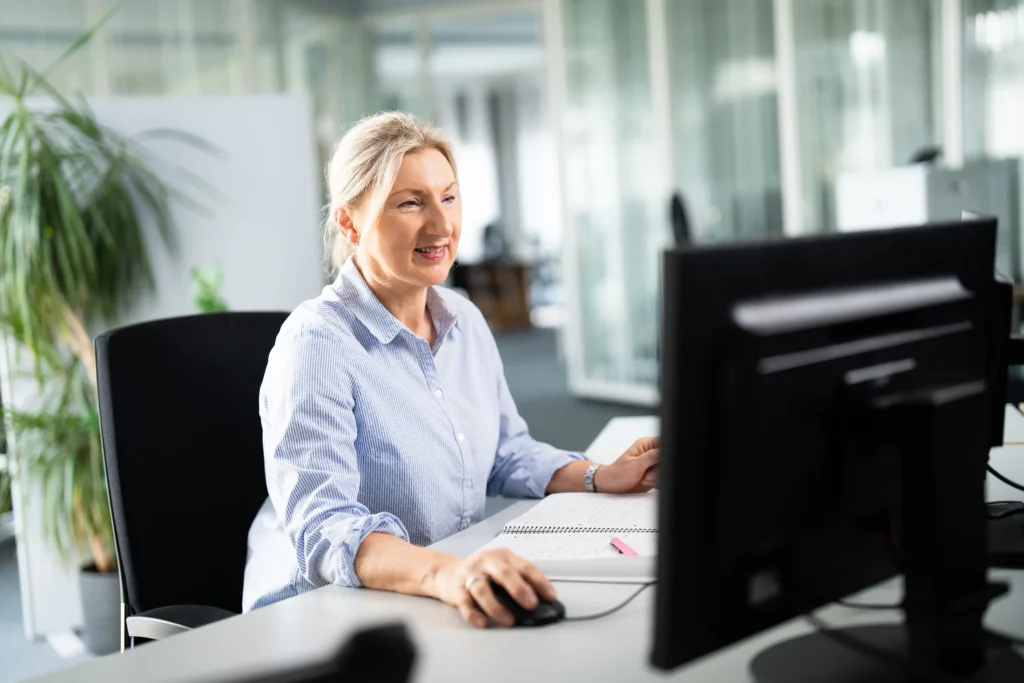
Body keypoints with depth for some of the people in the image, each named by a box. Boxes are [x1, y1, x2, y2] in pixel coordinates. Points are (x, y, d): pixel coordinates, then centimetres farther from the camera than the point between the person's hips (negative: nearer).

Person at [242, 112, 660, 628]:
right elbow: (322, 529, -28)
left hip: (463, 604, 7)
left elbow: (507, 454, 20)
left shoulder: (465, 320, 7)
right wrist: (443, 573, -45)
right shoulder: (315, 344, -17)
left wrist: (601, 479, 3)